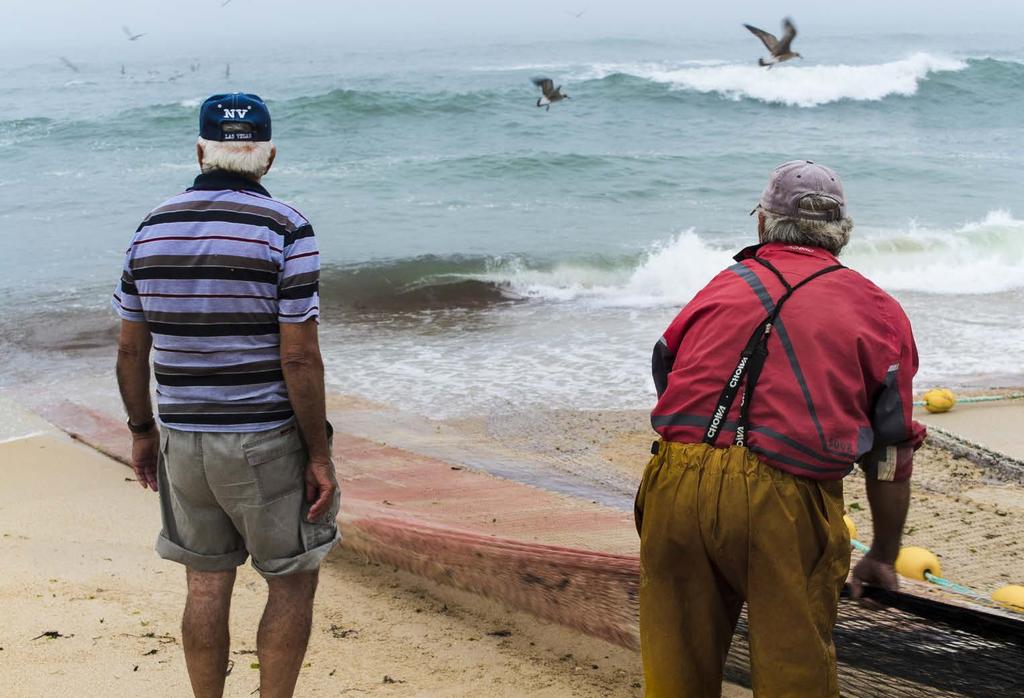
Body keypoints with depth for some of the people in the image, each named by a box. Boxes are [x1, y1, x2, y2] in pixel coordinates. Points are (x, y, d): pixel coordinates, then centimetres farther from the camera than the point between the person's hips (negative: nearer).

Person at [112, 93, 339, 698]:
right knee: (293, 583, 10)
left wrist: (142, 431, 18)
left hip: (184, 440, 5)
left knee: (207, 585, 14)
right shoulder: (286, 230, -14)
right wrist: (319, 456, -11)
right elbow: (300, 357, -17)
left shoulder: (154, 229, 1)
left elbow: (131, 348, 5)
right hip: (268, 442, -5)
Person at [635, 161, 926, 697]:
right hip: (785, 500, -2)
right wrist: (883, 559, 29)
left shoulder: (722, 287, 20)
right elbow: (891, 456, 17)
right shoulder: (878, 311, 15)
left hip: (677, 487, 3)